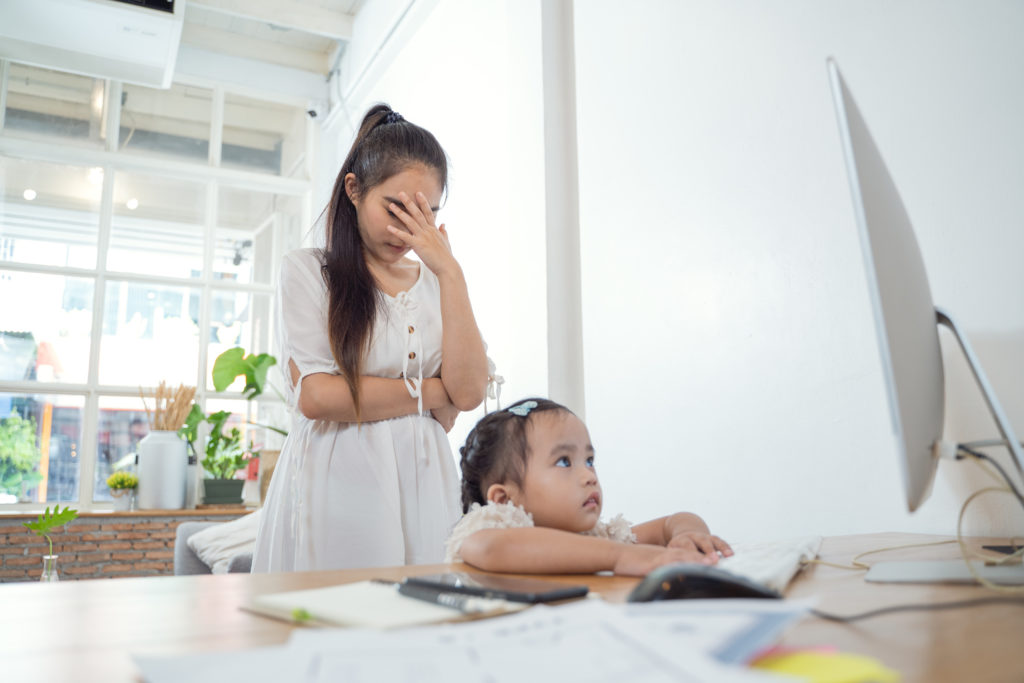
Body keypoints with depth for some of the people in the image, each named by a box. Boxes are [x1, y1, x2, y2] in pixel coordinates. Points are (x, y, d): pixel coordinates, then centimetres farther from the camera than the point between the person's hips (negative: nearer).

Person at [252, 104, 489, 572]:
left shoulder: (434, 283, 11)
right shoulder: (307, 271, 2)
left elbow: (469, 392, -4)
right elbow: (314, 395, -11)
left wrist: (450, 272, -5)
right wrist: (430, 392, -4)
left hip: (422, 487, 3)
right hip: (337, 485, -3)